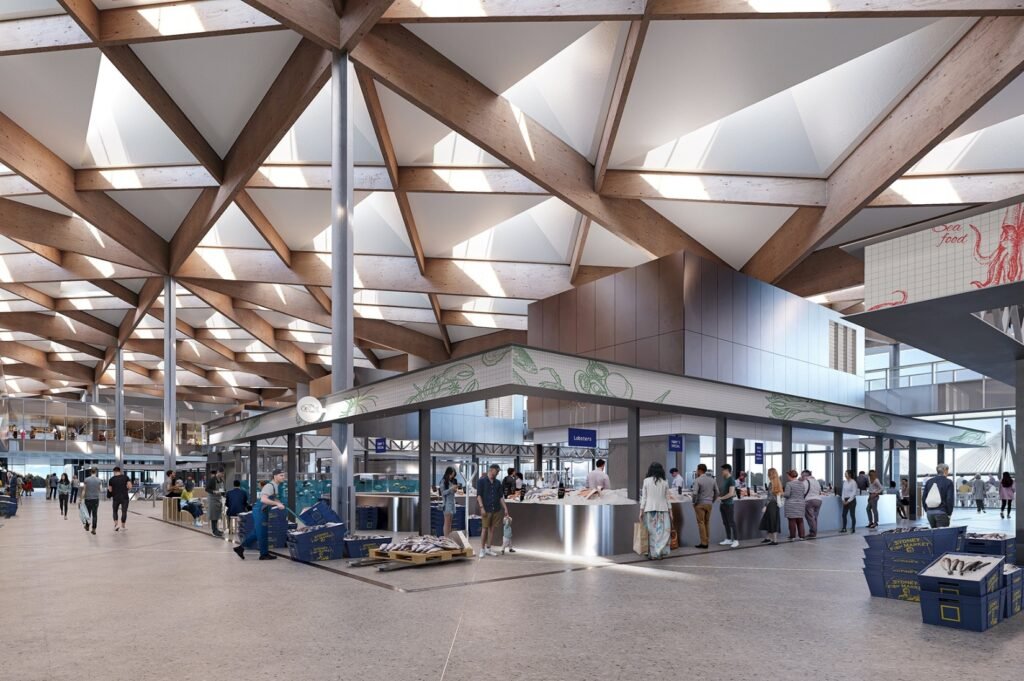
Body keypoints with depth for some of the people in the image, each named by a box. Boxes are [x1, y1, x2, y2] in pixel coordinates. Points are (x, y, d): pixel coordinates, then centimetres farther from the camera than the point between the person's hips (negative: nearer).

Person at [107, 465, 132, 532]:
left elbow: (110, 490, 1)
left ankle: (115, 524, 4)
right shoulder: (125, 477, -2)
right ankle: (122, 526, 11)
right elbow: (130, 487, -7)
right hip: (124, 497, 0)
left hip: (116, 498, 1)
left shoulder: (111, 479, -1)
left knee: (115, 511, 18)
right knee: (124, 512, 8)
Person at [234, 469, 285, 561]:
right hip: (260, 511, -10)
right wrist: (277, 504, -34)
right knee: (262, 533, 1)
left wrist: (279, 503, 10)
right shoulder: (270, 486, -20)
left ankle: (241, 548, 21)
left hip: (263, 511, 10)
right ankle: (264, 554, 11)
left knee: (256, 532, 14)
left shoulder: (274, 486, 10)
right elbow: (264, 499, -33)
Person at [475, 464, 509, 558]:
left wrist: (505, 508, 6)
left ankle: (488, 549, 16)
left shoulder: (497, 483, 13)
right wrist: (482, 507, -15)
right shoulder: (481, 481, -2)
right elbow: (479, 495, -7)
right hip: (486, 509, -5)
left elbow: (500, 496, 13)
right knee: (485, 529, -3)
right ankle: (482, 550, 7)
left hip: (496, 509, 5)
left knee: (493, 529, 6)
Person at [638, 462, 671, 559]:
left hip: (649, 509, 0)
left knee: (652, 532, 6)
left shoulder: (646, 481, 0)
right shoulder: (665, 483, 3)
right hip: (662, 509, 0)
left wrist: (641, 511, 4)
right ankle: (659, 552, -5)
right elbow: (667, 499, 6)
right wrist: (670, 511, 13)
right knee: (664, 531, 3)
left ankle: (652, 553, 7)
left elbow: (644, 497, 0)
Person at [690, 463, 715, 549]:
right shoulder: (712, 479, 7)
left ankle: (704, 543, -1)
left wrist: (694, 502, -6)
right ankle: (706, 541, 14)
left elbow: (695, 493, -20)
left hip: (700, 504, -6)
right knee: (707, 523, 13)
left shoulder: (697, 480, -12)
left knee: (701, 523, 0)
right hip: (709, 504, 6)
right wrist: (712, 501, 18)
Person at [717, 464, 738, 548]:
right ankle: (728, 539, 19)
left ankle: (736, 540, 1)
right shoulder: (723, 480, 12)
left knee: (731, 522, -3)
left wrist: (721, 498, -15)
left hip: (728, 504, -8)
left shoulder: (731, 480, -13)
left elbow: (731, 493, -19)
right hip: (722, 504, 8)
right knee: (725, 523, 12)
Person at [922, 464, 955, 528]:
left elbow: (924, 498, 10)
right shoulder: (948, 482, -5)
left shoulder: (929, 481, 10)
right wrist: (949, 513, -2)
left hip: (929, 512, 5)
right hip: (942, 512, -5)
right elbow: (950, 499, -10)